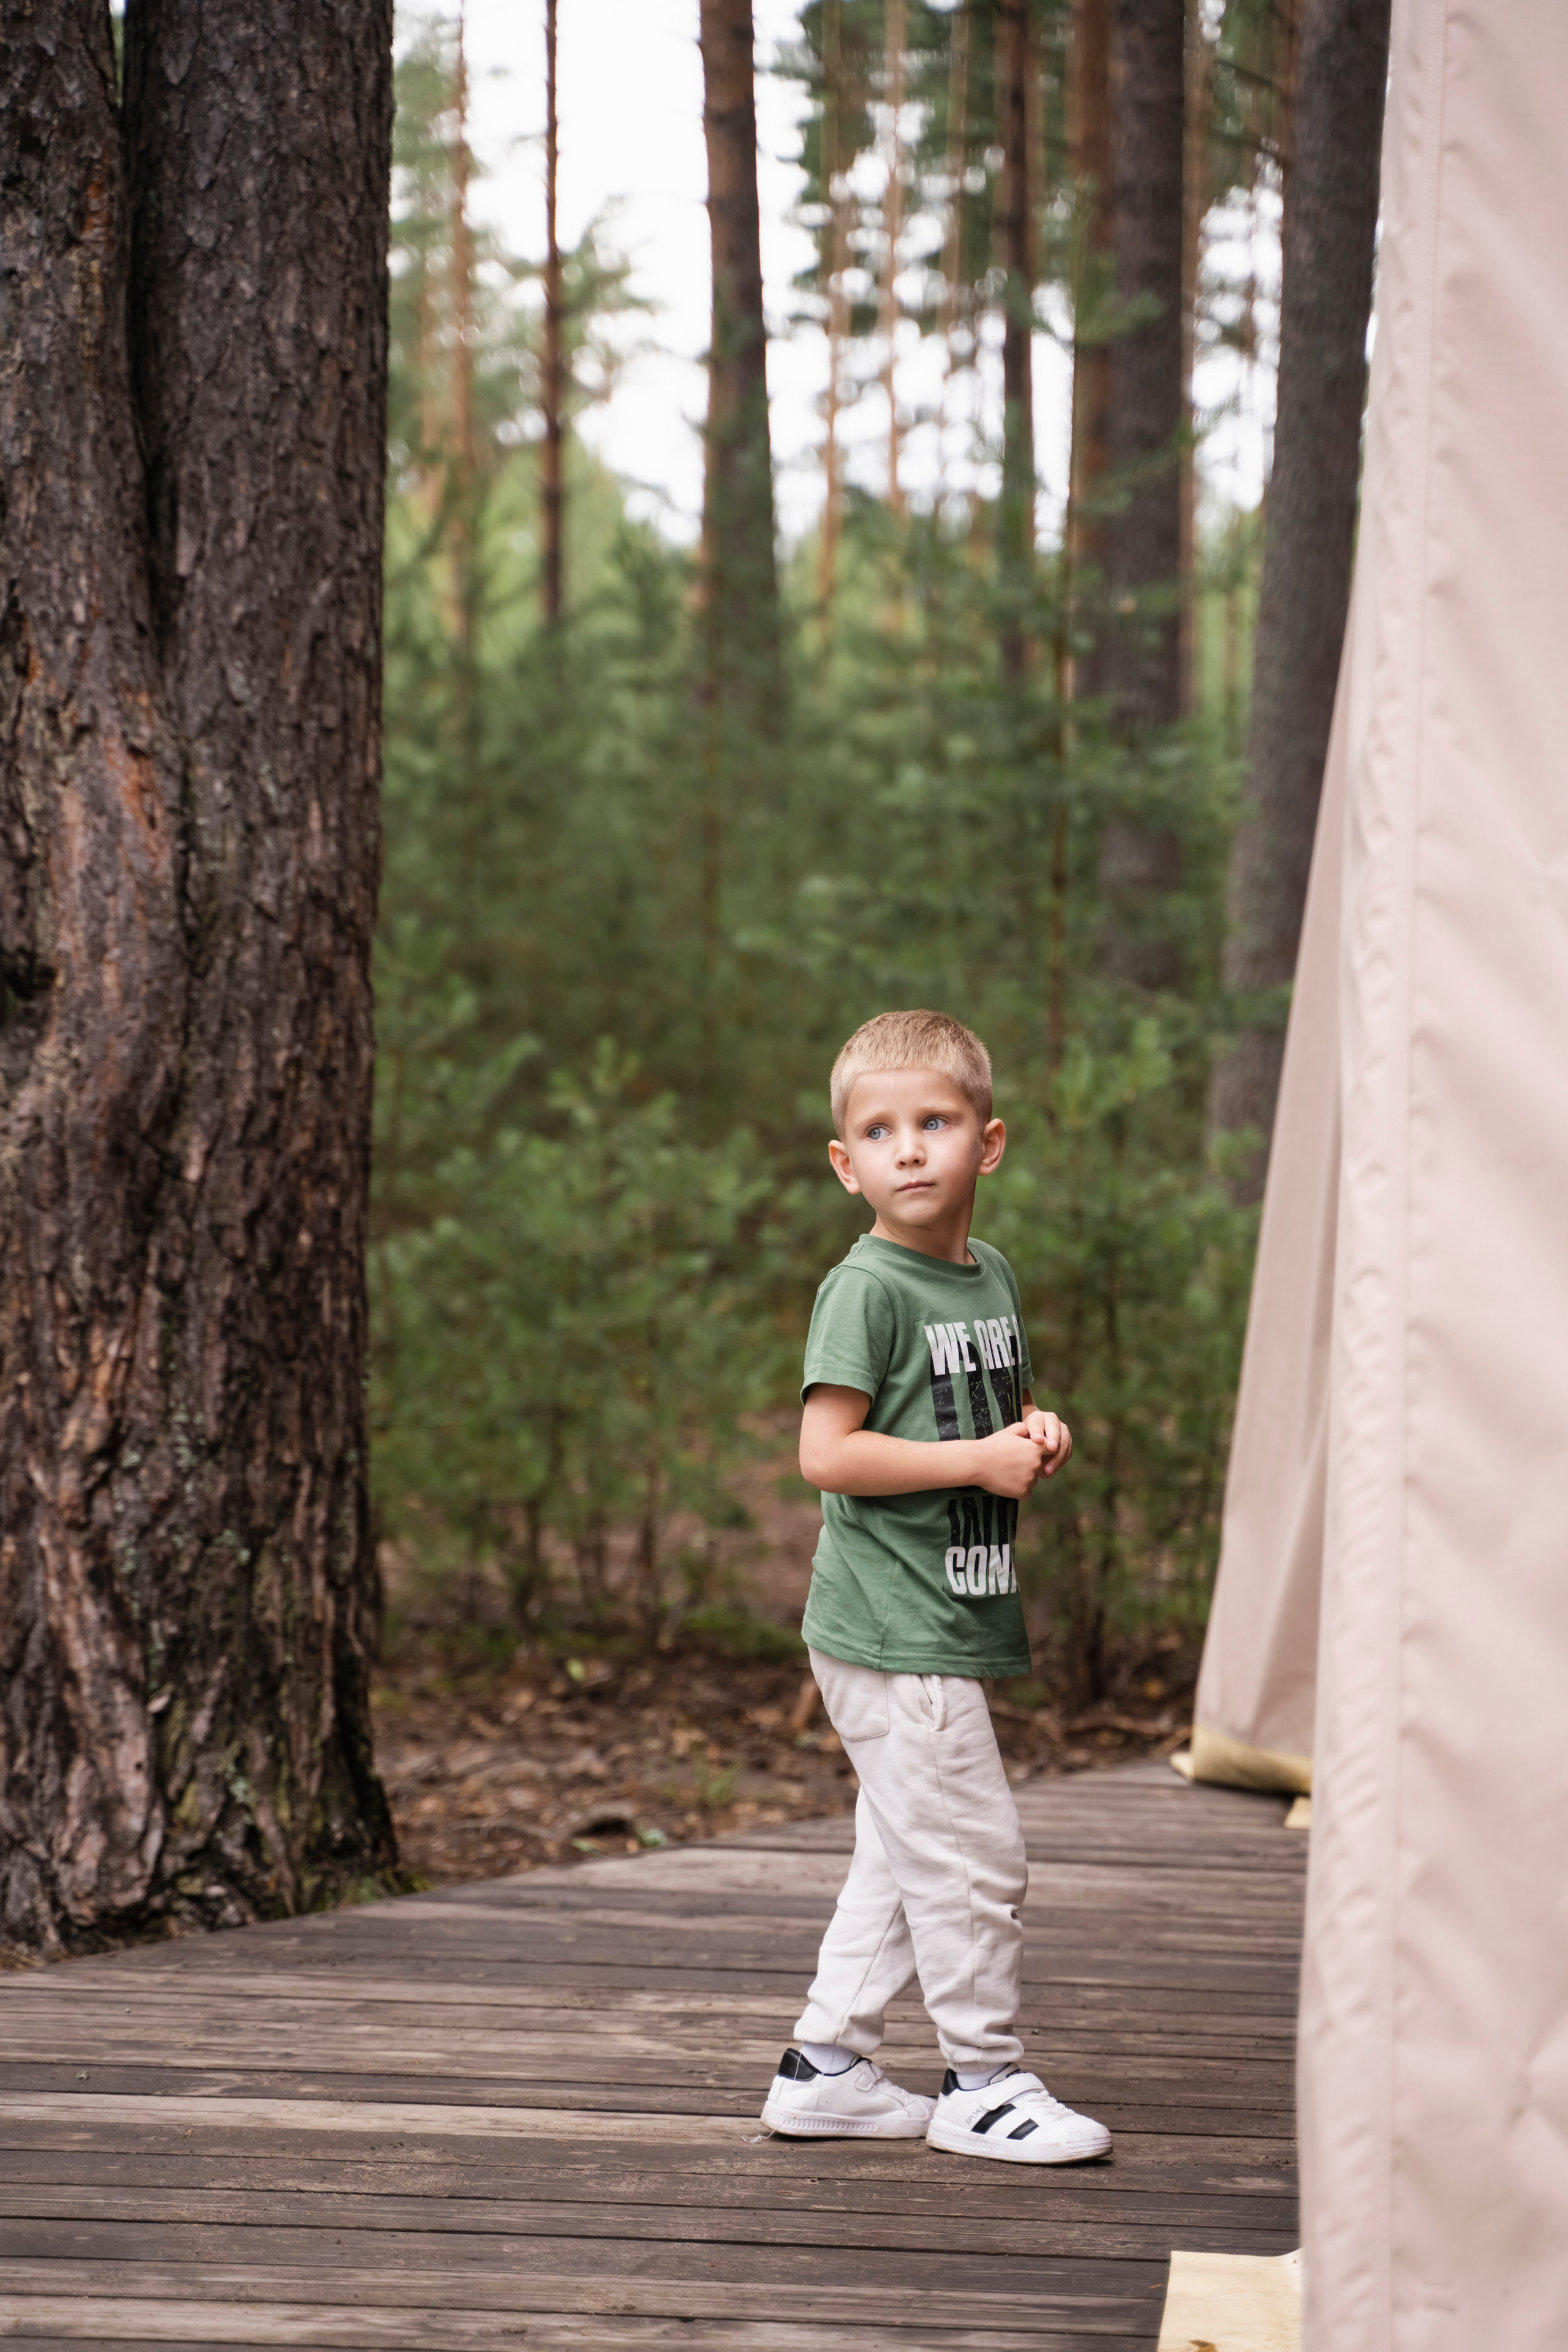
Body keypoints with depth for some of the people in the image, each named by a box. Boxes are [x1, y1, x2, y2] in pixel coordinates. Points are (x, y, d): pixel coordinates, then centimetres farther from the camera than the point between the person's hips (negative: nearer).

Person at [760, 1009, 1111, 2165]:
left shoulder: (992, 1276, 12)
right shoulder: (866, 1288, -13)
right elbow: (827, 1453, -20)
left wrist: (1037, 1432, 6)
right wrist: (980, 1461, -19)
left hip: (952, 1623, 9)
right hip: (891, 1626, -9)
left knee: (902, 1857, 14)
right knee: (973, 1854, -6)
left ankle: (827, 2066, 22)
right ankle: (986, 2079, 5)